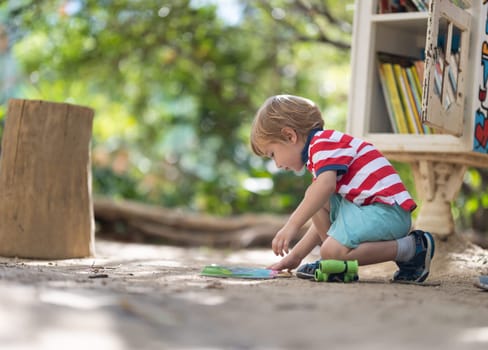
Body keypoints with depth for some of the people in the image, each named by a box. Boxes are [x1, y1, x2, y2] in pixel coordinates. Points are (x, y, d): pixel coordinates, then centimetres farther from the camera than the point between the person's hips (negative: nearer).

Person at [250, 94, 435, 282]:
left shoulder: (323, 142, -6)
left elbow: (326, 185, -27)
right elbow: (323, 219, 31)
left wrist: (292, 225, -26)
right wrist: (295, 256, 26)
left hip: (388, 211, -10)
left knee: (333, 250, -23)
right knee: (313, 196, 6)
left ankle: (413, 248, -14)